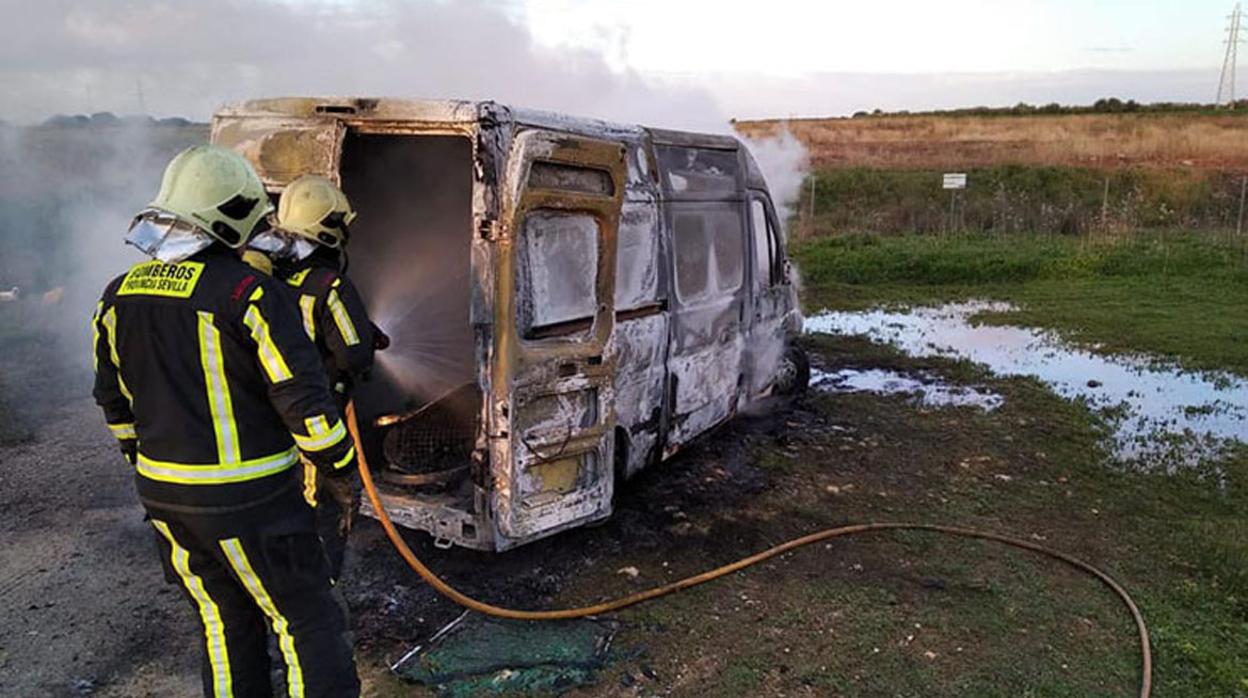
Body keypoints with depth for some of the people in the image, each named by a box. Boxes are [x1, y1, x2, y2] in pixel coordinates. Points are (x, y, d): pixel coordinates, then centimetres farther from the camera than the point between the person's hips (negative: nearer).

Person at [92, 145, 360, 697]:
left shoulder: (120, 296, 5)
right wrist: (338, 466, -5)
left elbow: (115, 400, 15)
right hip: (249, 499, -7)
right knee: (307, 620, 4)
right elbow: (302, 398, -19)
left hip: (165, 495, 7)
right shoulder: (249, 294, -18)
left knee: (223, 621, 22)